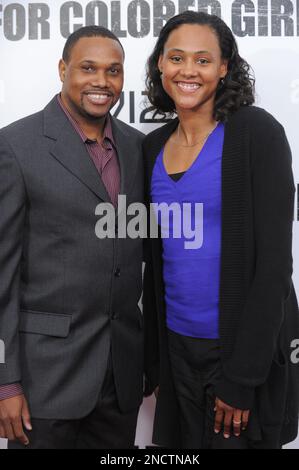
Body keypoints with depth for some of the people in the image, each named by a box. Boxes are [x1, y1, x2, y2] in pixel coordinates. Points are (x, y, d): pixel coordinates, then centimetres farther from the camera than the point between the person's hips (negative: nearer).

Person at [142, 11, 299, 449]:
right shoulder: (153, 145, 5)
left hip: (247, 346, -5)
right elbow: (156, 257, 9)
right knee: (185, 439, 19)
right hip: (177, 346, 5)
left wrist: (243, 375, -16)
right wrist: (154, 356, 9)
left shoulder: (256, 132, -11)